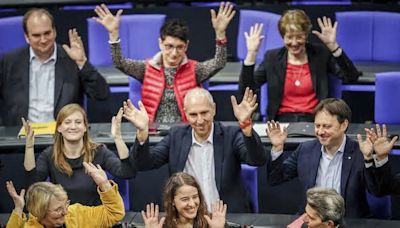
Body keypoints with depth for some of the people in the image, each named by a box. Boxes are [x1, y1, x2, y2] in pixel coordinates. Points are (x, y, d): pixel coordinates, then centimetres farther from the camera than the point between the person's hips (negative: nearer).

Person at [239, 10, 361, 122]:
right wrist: (251, 53, -5)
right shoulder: (272, 58, 9)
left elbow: (351, 77, -4)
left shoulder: (320, 54, 6)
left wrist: (333, 45, -10)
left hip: (314, 120, -1)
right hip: (282, 120, 1)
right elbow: (247, 89, 2)